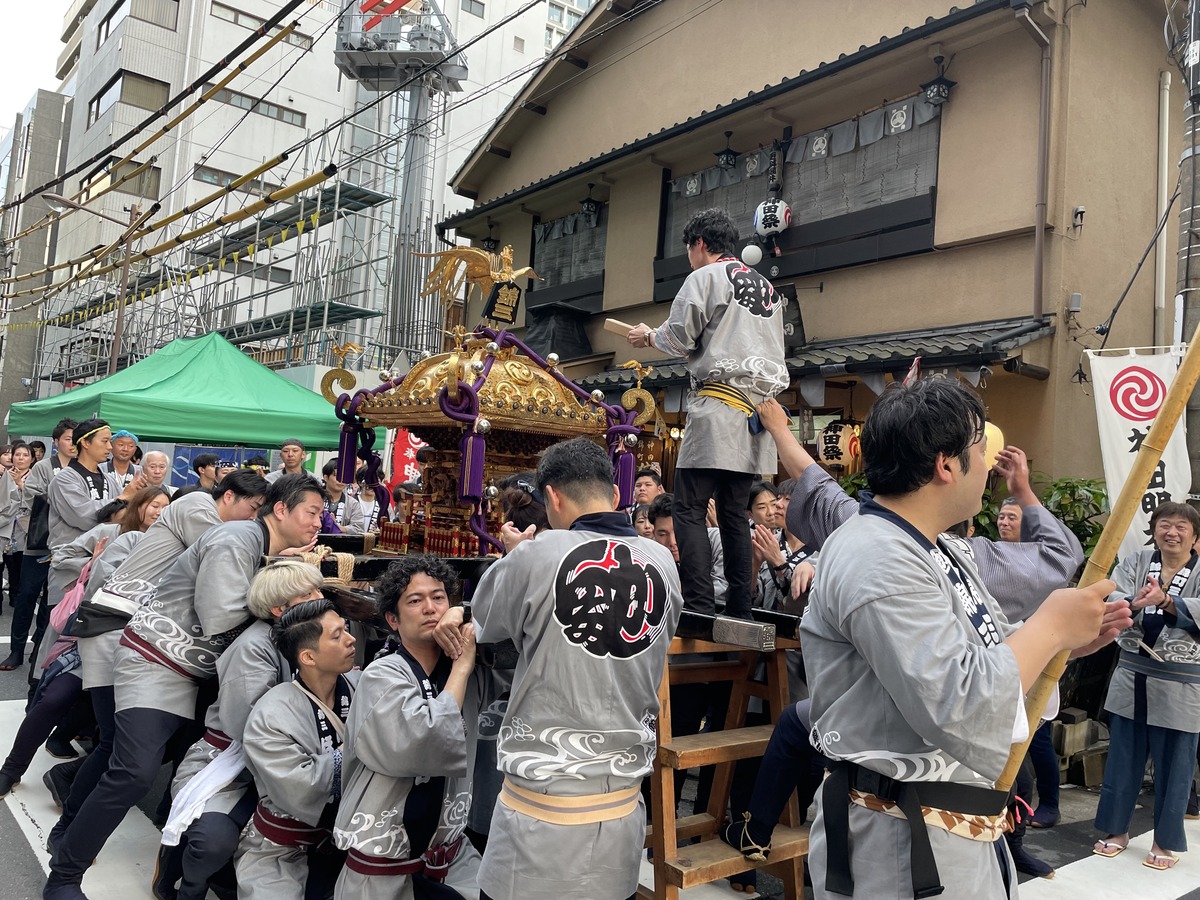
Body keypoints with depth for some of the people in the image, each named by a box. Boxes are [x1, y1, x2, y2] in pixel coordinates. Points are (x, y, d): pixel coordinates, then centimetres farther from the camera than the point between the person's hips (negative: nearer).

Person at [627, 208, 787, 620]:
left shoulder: (706, 277, 0)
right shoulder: (768, 288, 23)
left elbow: (678, 339, -4)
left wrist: (648, 335, 15)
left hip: (718, 404, -8)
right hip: (759, 407, 8)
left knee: (689, 509, -8)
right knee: (733, 512, 9)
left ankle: (699, 606, -15)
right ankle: (739, 609, 7)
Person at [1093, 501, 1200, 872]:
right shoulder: (1134, 563, 3)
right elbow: (1112, 599, -13)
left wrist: (1165, 601, -39)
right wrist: (1133, 603, -35)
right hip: (1131, 677, 2)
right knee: (1122, 757, 12)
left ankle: (1166, 841, 24)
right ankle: (1116, 829, 26)